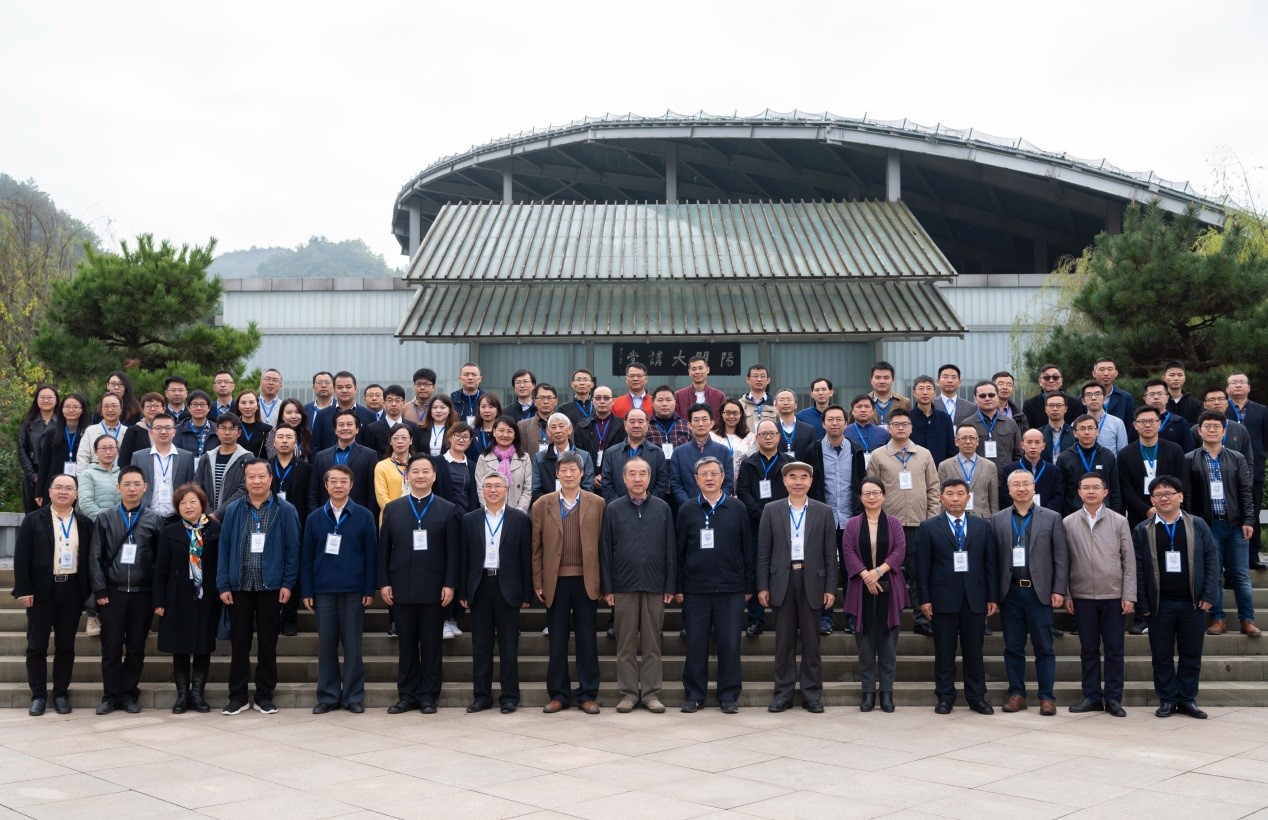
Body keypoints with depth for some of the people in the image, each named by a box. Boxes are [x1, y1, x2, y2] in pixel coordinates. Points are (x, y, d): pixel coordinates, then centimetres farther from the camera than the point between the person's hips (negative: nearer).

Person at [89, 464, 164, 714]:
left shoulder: (154, 520, 3)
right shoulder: (105, 519, 6)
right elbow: (96, 558, 3)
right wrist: (100, 591, -4)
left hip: (143, 593, 0)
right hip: (112, 592, 0)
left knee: (136, 648, 6)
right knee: (111, 647, 4)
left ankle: (129, 694, 16)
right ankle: (110, 695, 13)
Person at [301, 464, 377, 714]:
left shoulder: (364, 516, 2)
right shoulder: (314, 518, 6)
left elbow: (371, 555, 1)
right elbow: (306, 557, 6)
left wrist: (369, 590, -5)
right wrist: (307, 592, 1)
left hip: (353, 592, -1)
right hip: (323, 591, 2)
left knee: (352, 646, 3)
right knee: (326, 646, 5)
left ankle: (354, 697, 10)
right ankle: (328, 696, 13)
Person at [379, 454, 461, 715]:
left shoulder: (448, 510, 4)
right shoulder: (392, 509, 9)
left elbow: (454, 551, 0)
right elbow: (384, 549, 7)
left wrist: (450, 584, -8)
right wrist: (384, 583, 0)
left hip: (433, 588, -2)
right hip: (401, 588, 2)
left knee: (431, 645, 3)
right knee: (406, 644, 7)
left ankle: (428, 696, 11)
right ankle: (407, 695, 15)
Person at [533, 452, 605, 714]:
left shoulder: (597, 504, 3)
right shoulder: (542, 505, 4)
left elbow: (602, 544, 3)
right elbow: (536, 547, 5)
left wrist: (602, 581, -2)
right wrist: (537, 582, 1)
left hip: (585, 580, 0)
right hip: (555, 581, 1)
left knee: (587, 640, 4)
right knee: (557, 641, 7)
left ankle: (588, 694, 13)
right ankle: (558, 694, 16)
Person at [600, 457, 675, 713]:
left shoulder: (662, 508, 6)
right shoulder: (613, 509, 4)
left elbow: (671, 549, 6)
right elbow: (605, 550, 3)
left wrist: (670, 586, 0)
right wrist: (607, 588, -2)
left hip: (655, 586, 0)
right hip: (624, 587, 0)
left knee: (652, 644, 4)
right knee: (626, 644, 4)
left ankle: (651, 693, 11)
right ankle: (628, 693, 11)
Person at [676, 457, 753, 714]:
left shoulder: (737, 509, 5)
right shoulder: (687, 510, 5)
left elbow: (747, 549, 7)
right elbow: (679, 551, 6)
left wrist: (749, 586, 4)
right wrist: (678, 587, 2)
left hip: (731, 589, 0)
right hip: (695, 589, 0)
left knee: (730, 644, 2)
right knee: (696, 644, 4)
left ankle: (729, 695, 12)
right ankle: (694, 694, 14)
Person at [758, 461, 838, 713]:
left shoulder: (824, 512, 5)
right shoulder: (771, 510, 5)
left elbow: (830, 553, 4)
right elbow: (763, 552, 4)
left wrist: (830, 588, -2)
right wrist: (762, 586, -2)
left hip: (812, 581, 0)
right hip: (782, 581, 0)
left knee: (811, 640, 5)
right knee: (784, 640, 5)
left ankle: (812, 695, 12)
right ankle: (783, 693, 12)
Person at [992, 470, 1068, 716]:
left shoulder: (1052, 518, 4)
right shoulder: (998, 520, 8)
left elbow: (1061, 558, 1)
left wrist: (1059, 591, -6)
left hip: (1039, 591, -1)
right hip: (1010, 592, 2)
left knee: (1044, 648, 2)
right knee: (1013, 647, 7)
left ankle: (1047, 697, 8)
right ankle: (1016, 694, 16)